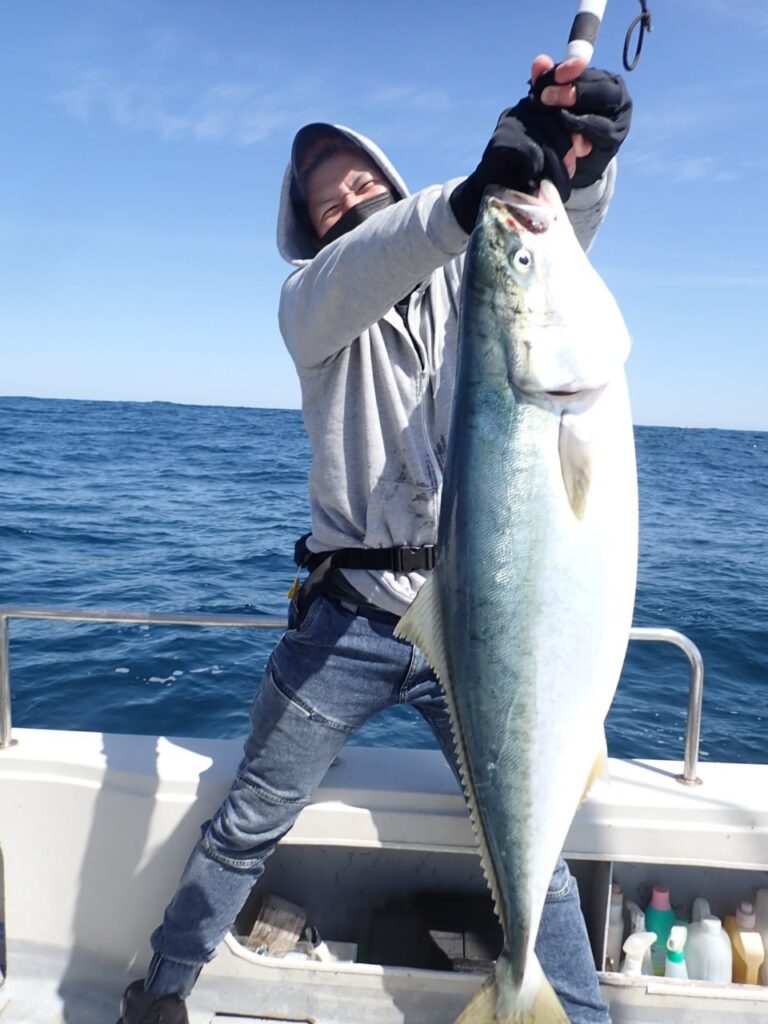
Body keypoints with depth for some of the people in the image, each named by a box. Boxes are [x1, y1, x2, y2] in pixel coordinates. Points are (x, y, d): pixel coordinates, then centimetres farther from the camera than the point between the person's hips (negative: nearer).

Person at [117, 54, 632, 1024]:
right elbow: (349, 284, -18)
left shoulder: (465, 278, 11)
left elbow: (562, 222, -7)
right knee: (248, 821, 14)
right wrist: (467, 198, -37)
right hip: (349, 615, 0)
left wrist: (584, 148, -31)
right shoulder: (309, 297, 6)